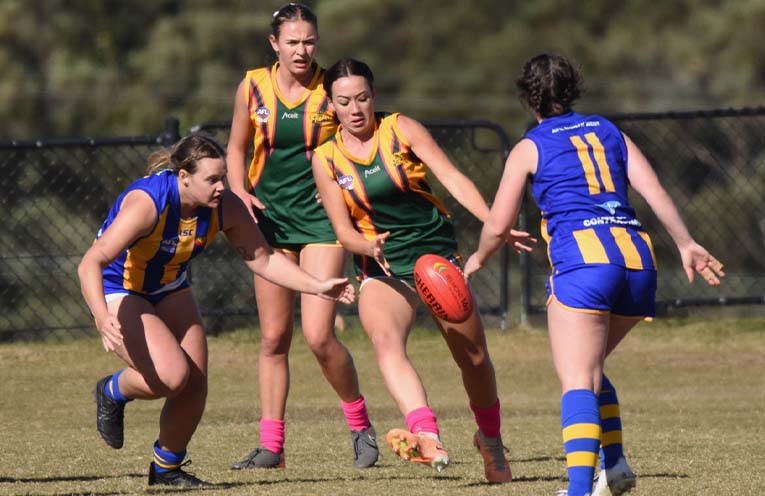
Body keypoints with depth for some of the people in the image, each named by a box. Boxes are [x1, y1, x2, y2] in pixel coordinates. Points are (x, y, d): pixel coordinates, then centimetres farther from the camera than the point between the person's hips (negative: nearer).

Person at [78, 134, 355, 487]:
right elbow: (90, 264, -39)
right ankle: (112, 392, 8)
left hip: (169, 290, 6)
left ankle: (166, 468, 22)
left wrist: (318, 286, -13)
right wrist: (103, 319, -55)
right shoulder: (147, 202, -35)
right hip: (118, 292, -6)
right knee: (172, 376, -25)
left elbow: (262, 259, -2)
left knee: (194, 387, -3)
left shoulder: (225, 207, -17)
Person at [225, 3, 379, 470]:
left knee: (319, 335, -13)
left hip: (321, 218, -3)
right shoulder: (253, 87, 1)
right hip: (271, 217, 3)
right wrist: (239, 192, -1)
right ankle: (271, 445, 10)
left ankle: (360, 424, 9)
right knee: (274, 338, 4)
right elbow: (237, 147, 14)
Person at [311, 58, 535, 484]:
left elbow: (452, 178, -9)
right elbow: (343, 229, 1)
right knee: (385, 341, -31)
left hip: (437, 255, 0)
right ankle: (427, 436, -50)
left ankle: (491, 440, 32)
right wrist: (370, 247, -22)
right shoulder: (326, 159, 2)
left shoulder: (402, 129, -1)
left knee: (474, 357, 3)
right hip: (383, 269, 0)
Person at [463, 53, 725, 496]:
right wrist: (685, 244, 7)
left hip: (583, 259, -5)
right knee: (588, 368, 25)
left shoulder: (530, 147, 11)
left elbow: (498, 227, 11)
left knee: (577, 381, -13)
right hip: (637, 259, 5)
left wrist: (478, 260, 30)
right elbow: (654, 190, 10)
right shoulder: (609, 132, 23)